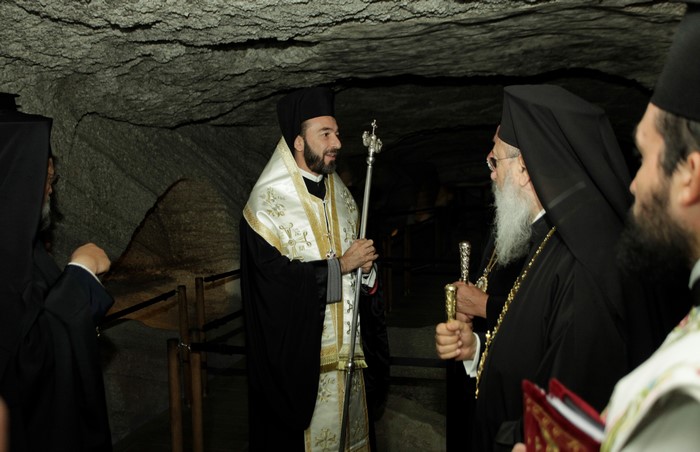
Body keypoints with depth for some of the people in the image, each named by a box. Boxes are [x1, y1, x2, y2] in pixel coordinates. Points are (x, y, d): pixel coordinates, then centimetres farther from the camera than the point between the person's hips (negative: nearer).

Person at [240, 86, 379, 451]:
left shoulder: (339, 193, 8)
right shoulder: (269, 201, -13)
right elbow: (274, 278, -21)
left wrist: (365, 265, -6)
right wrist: (340, 265, -15)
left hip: (344, 347, 6)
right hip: (297, 350, -6)